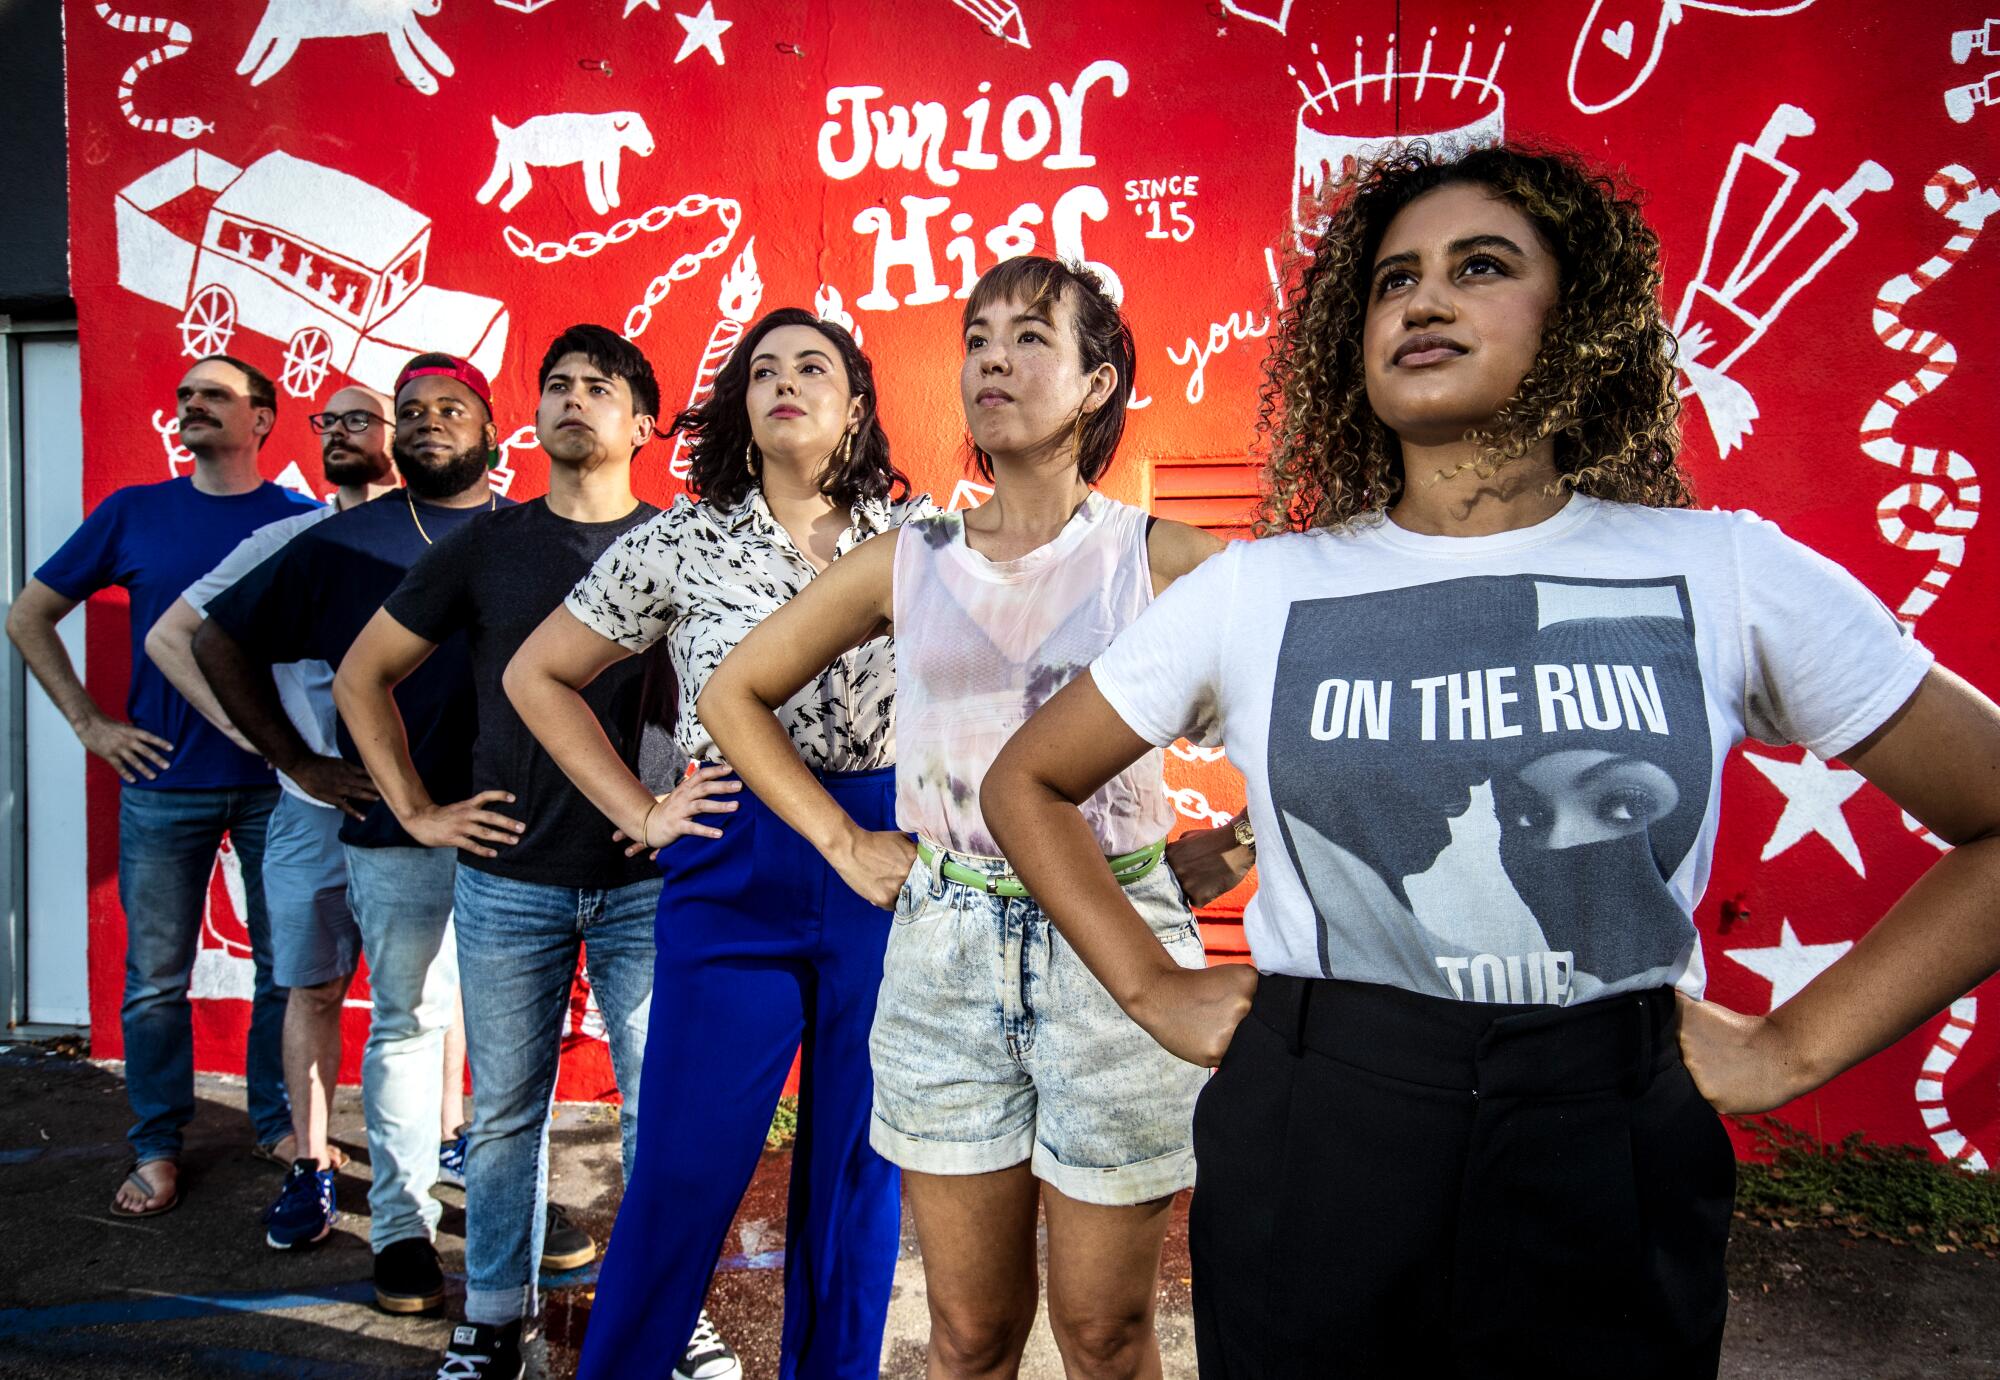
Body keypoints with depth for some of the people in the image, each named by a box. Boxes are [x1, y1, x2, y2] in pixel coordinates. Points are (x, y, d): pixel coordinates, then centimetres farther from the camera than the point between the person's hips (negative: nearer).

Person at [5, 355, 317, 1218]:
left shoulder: (302, 521, 1)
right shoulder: (133, 513, 5)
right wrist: (88, 723, 3)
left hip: (277, 781, -1)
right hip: (164, 782, 1)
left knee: (287, 967, 8)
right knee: (156, 978, 7)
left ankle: (279, 1123, 26)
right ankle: (156, 1148, 23)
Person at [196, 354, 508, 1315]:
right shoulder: (343, 544, 5)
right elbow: (220, 642, 12)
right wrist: (296, 760, 5)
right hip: (397, 833, 0)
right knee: (406, 1022, 7)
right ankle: (402, 1226, 20)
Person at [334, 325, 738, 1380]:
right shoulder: (484, 546, 4)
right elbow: (363, 674, 11)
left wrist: (700, 797, -3)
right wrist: (416, 810, 5)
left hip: (650, 880, -1)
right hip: (507, 881, 1)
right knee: (505, 1110, 12)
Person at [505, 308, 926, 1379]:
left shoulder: (915, 536, 2)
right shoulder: (680, 542, 1)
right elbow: (536, 674, 8)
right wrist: (640, 813, 2)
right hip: (731, 876, -1)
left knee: (856, 1160, 12)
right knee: (685, 1167, 5)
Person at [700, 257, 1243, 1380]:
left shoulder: (1160, 559, -3)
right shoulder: (908, 564, 5)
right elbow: (736, 692, 15)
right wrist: (841, 842, 7)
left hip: (1112, 944, -2)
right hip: (945, 950, 2)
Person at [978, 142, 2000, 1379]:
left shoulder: (1727, 574, -3)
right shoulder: (1253, 593, -2)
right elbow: (1027, 784, 8)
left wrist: (1796, 1046, -3)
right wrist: (1154, 991, 0)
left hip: (1613, 1172, 0)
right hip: (1307, 1153, 1)